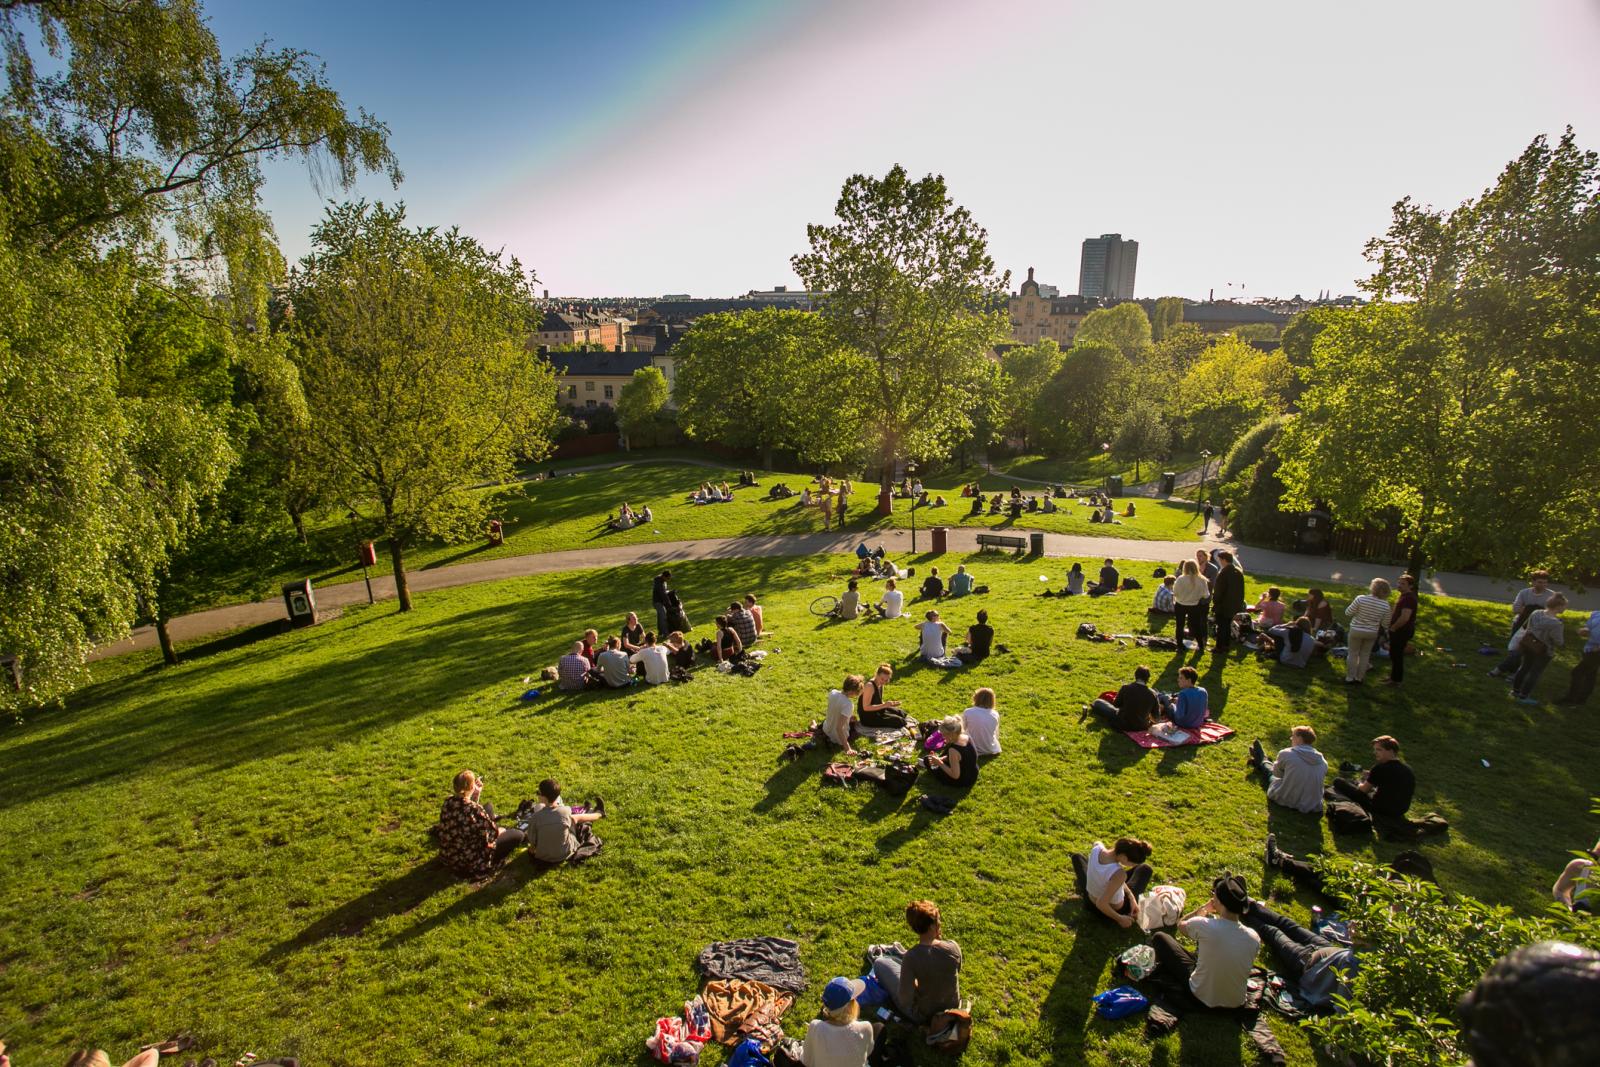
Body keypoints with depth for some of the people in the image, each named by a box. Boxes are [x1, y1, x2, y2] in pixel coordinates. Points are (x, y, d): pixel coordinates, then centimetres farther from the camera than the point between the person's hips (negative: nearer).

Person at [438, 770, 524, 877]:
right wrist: (503, 830, 4)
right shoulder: (474, 809, -32)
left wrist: (477, 791, 1)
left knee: (488, 807, 20)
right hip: (470, 864, -7)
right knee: (517, 835, 5)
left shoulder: (448, 801, -10)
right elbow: (494, 833, -18)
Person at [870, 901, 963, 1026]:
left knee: (880, 963, 11)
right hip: (952, 1007, 4)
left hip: (923, 1016, -4)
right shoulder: (954, 947, -19)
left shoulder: (911, 957, -30)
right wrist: (939, 940, -3)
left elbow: (905, 999, -24)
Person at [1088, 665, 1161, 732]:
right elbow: (1156, 714, -3)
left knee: (1098, 702, 19)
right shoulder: (1152, 694, -15)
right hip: (1141, 727, 3)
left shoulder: (1126, 688, -19)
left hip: (1123, 725, -3)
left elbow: (1116, 704, -3)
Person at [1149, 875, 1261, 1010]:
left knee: (1160, 937, 14)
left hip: (1201, 997, -4)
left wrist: (1203, 908, 5)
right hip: (1236, 1002, 4)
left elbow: (1181, 925, -4)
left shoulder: (1204, 925, -30)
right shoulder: (1254, 938, -21)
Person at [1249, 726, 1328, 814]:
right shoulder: (1323, 762, -6)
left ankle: (1262, 762, 61)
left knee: (1271, 773, 26)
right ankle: (1261, 762, 59)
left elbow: (1277, 773, 1)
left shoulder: (1286, 754, -17)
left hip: (1285, 801, -4)